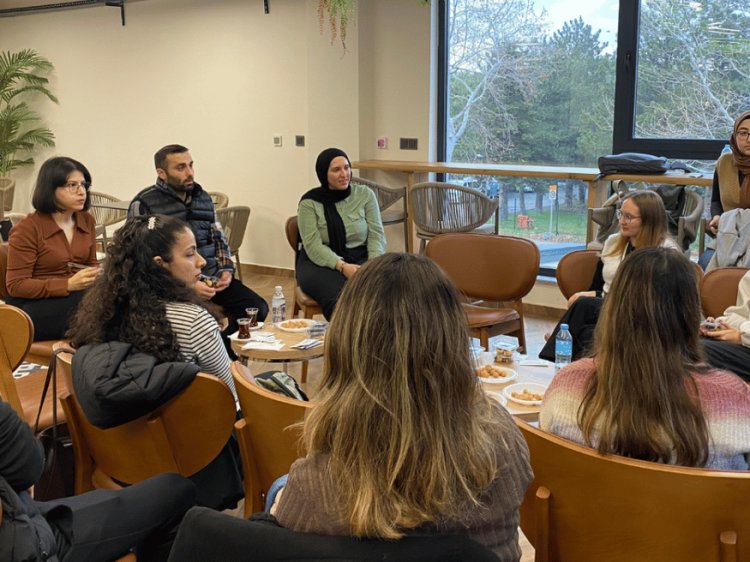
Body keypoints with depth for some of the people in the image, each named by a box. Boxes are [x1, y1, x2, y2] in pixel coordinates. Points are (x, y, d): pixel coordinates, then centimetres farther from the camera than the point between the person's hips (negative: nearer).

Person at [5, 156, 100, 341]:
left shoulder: (87, 221, 9)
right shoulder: (27, 228, -8)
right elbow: (16, 285, -9)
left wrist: (96, 275, -5)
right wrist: (68, 284, -23)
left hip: (76, 297, 6)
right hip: (33, 306, -6)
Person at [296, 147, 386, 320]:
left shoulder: (365, 194, 7)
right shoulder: (309, 203, -1)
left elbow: (376, 235, 3)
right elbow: (314, 246, -10)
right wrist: (342, 266, -25)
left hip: (361, 258, 2)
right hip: (320, 263, -2)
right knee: (340, 296, -34)